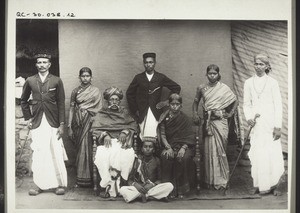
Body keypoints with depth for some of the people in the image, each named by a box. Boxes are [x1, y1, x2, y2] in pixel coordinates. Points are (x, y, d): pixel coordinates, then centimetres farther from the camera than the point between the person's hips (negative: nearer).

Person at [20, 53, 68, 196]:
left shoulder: (57, 81, 3)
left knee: (57, 154, -2)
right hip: (37, 123, 2)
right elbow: (23, 101, 19)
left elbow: (61, 103, 1)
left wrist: (61, 124, -4)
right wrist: (28, 118, 9)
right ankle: (39, 185, 9)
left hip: (53, 122, -1)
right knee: (38, 154, -1)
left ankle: (60, 184, 9)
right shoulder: (30, 81, 8)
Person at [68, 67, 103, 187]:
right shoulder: (75, 91, 12)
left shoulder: (96, 91, 4)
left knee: (86, 149, -6)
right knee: (80, 149, 4)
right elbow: (71, 109, 9)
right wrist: (69, 126, 4)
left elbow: (98, 110, 3)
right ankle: (81, 178, 11)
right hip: (78, 123, 3)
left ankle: (85, 178, 3)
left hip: (89, 123, -2)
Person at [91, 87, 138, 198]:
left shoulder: (124, 113, 27)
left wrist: (125, 132, -7)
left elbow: (133, 125, 13)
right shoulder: (101, 114, 24)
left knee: (128, 154, -34)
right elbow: (94, 128, 9)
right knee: (101, 155, -36)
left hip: (121, 141, 0)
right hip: (107, 141, 0)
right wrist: (104, 135, -10)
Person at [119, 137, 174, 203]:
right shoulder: (137, 160, 3)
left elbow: (159, 180, 6)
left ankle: (144, 195, -21)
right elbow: (130, 180, 4)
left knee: (170, 186, -24)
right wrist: (135, 184, -18)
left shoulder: (156, 160, 5)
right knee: (122, 189, -27)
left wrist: (152, 184, -15)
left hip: (153, 187, 0)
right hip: (138, 188, 0)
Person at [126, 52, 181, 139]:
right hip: (142, 114, 1)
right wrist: (134, 109, 9)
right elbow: (129, 93, 15)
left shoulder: (161, 77, 7)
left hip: (156, 114, -1)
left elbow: (176, 88, 13)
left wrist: (168, 101, 6)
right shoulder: (138, 78, 9)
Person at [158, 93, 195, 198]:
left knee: (184, 158, -32)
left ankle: (181, 189, -19)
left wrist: (183, 148, -20)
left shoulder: (184, 119, 4)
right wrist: (168, 147, -16)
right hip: (169, 145, 1)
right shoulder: (164, 117, 7)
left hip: (184, 146, -1)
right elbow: (162, 135, 0)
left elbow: (190, 137, -3)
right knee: (165, 156, -31)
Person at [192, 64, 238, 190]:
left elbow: (235, 101, 10)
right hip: (208, 122, 2)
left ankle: (220, 180, 6)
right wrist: (195, 113, 4)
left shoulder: (224, 88, 2)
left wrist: (230, 113, 1)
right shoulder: (202, 88, 8)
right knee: (208, 150, 2)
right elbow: (196, 101, 19)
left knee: (219, 150, -3)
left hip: (220, 121, -2)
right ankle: (210, 180, 10)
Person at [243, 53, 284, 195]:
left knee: (273, 155, -3)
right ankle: (260, 186, 12)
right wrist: (248, 117, -7)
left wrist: (278, 126, -7)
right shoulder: (248, 83, 9)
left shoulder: (272, 82, 2)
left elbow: (278, 105, -1)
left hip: (270, 123, -2)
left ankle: (272, 185, 10)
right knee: (257, 155, 2)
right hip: (256, 125, 2)